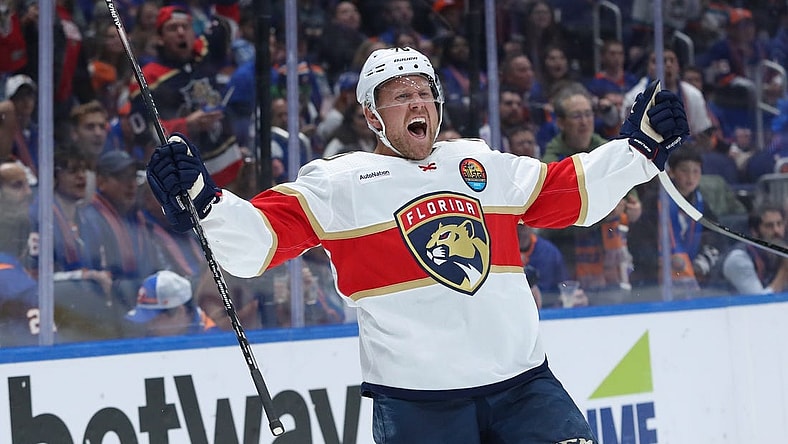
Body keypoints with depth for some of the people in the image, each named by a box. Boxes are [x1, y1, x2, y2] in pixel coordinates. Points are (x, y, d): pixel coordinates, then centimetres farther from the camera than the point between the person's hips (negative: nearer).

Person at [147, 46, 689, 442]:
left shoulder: (483, 164, 15)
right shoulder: (339, 182, 0)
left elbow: (571, 192, 23)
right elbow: (260, 238, -7)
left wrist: (639, 148, 17)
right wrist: (203, 202, -24)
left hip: (521, 379, 4)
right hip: (417, 401, -4)